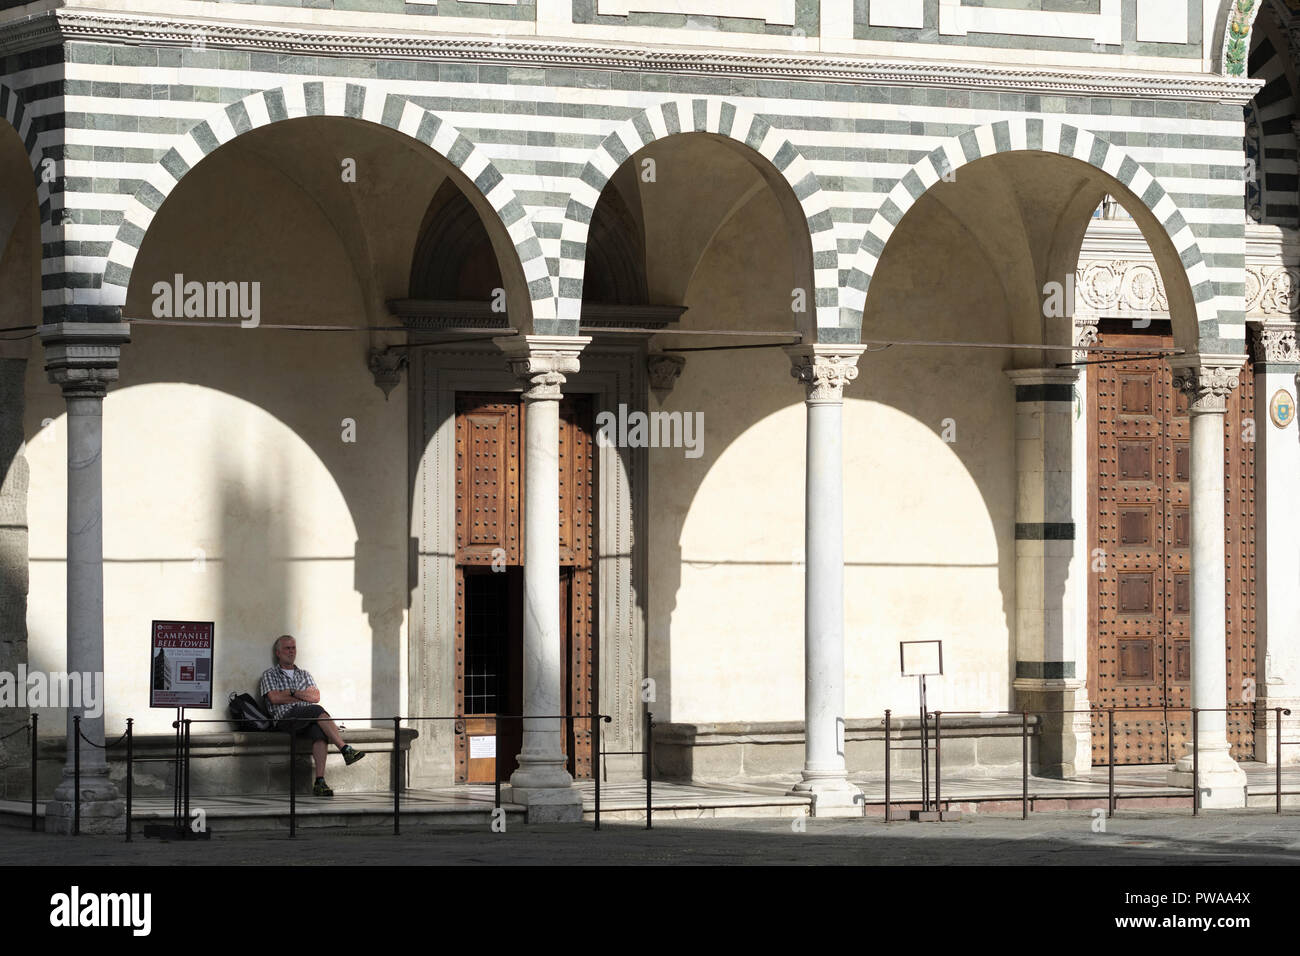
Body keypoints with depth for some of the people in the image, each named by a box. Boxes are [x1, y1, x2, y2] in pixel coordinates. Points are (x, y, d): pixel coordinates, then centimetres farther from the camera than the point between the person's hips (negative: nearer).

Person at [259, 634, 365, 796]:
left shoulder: (304, 675, 29)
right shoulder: (269, 675, 17)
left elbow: (316, 697, 12)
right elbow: (274, 698, -2)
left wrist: (293, 693, 0)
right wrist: (303, 696, 4)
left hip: (308, 719, 4)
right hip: (285, 719, -4)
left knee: (320, 731, -33)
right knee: (317, 711, -33)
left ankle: (320, 781, -44)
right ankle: (345, 750, -39)